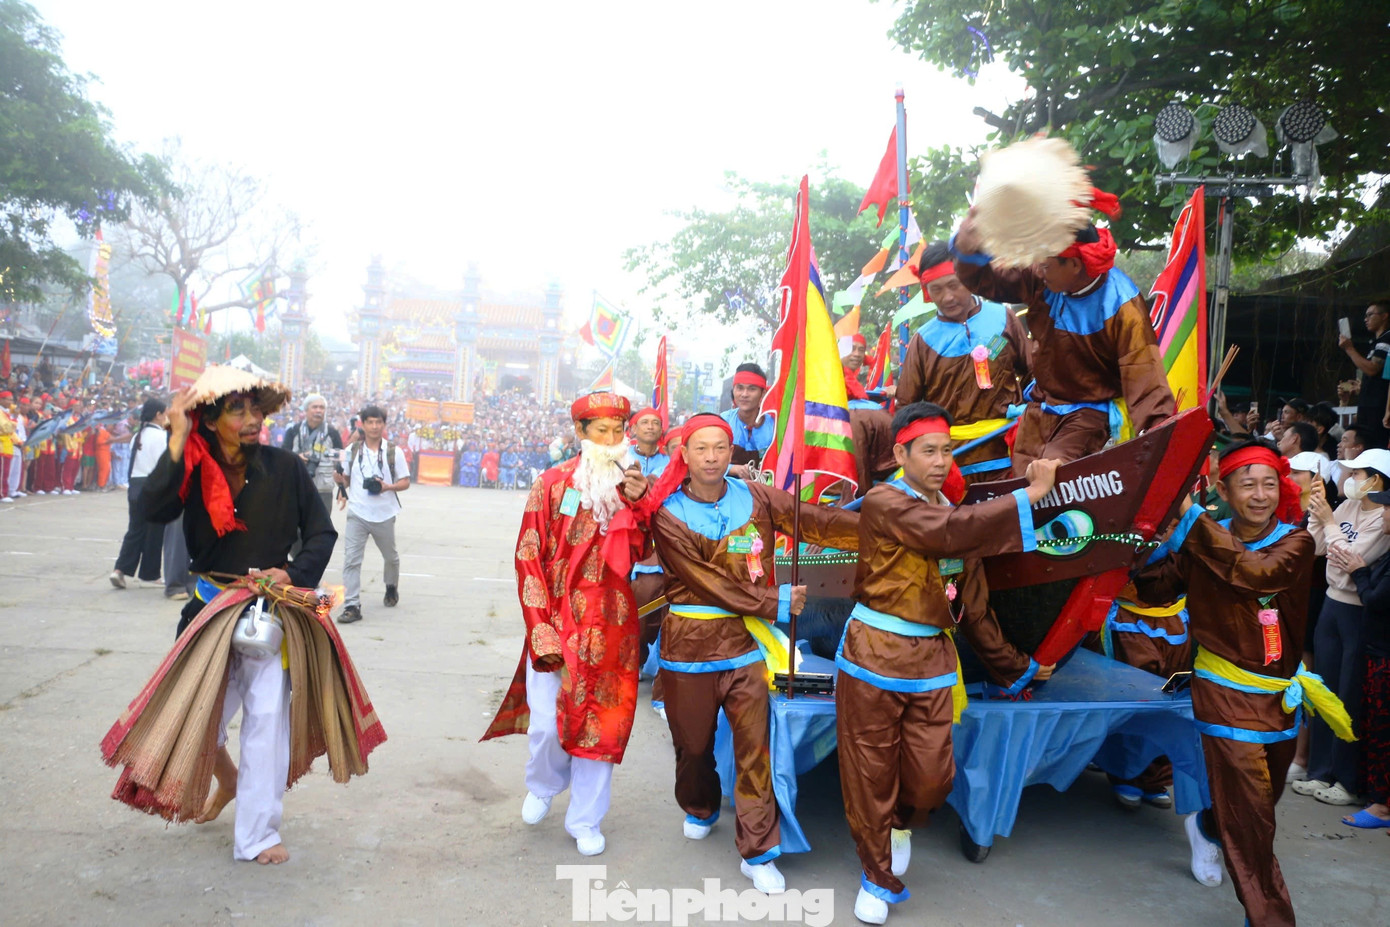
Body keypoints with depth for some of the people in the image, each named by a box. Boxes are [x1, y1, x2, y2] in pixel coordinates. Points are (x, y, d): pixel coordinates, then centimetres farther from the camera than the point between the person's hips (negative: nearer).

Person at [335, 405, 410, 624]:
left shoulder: (394, 452, -3)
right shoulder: (352, 450, 3)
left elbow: (405, 482, -1)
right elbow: (346, 479, 11)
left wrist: (388, 487, -20)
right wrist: (340, 479, -12)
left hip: (384, 515, 0)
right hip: (357, 514, 0)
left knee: (390, 557, 19)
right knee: (351, 559, -10)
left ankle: (392, 587, 46)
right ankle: (352, 606, -8)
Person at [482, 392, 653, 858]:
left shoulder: (635, 487, 5)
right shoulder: (553, 483, -1)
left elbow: (642, 554, -3)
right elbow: (529, 557, -3)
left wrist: (636, 505, -18)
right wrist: (541, 632, -7)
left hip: (610, 629, 2)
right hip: (556, 626, -2)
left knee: (600, 722, 7)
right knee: (546, 724, -3)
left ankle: (585, 820, 27)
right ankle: (542, 786, 32)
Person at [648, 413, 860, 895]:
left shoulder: (755, 498, 0)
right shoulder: (669, 514, -7)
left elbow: (818, 522, -8)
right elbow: (708, 581, -13)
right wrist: (775, 602, -13)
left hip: (745, 640, 1)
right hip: (690, 643, -1)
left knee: (754, 747, -1)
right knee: (693, 743, 17)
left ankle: (758, 853, 13)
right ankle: (700, 809, 48)